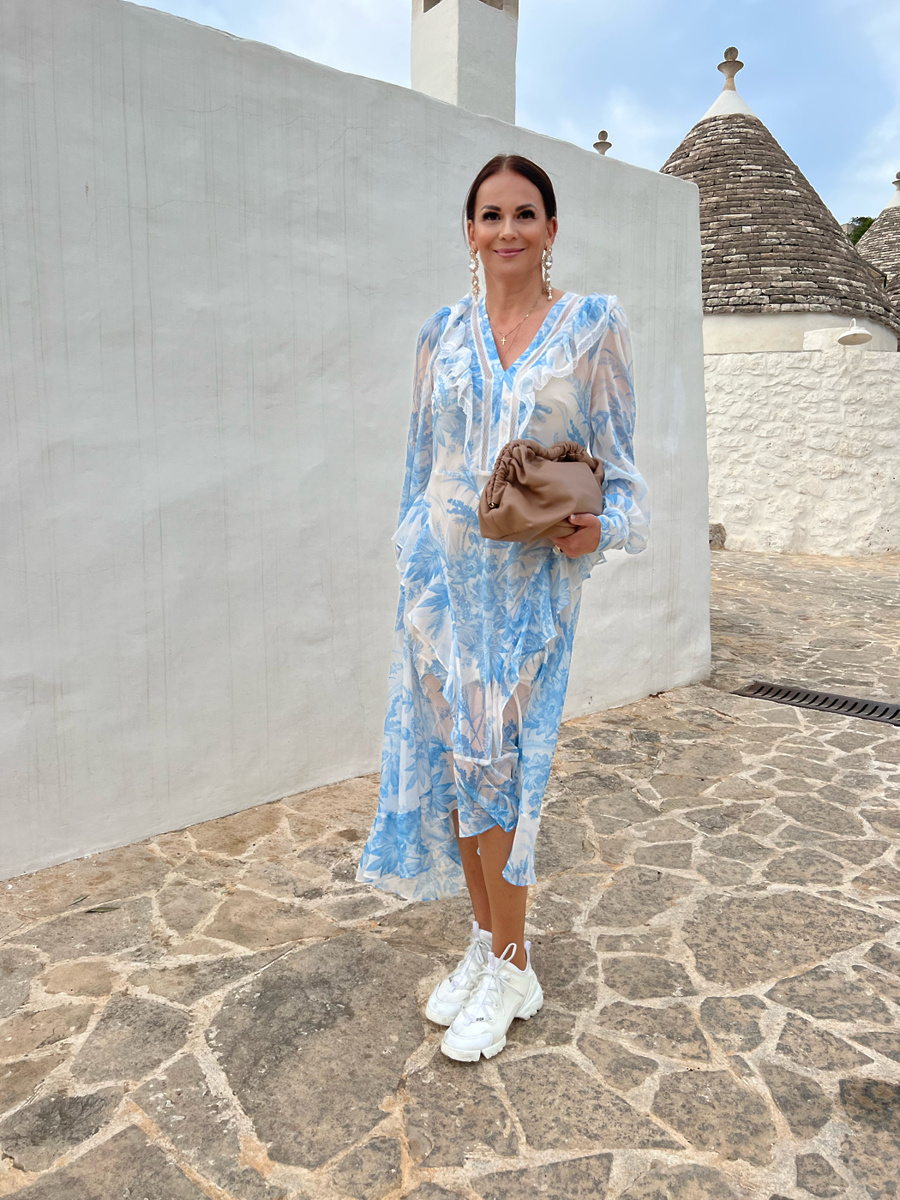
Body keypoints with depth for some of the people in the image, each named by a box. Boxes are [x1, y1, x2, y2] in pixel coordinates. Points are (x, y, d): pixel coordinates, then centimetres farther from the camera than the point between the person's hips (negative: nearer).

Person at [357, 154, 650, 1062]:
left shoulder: (591, 326, 2)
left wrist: (602, 524, -15)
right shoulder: (444, 332, 10)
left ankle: (511, 967, 15)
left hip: (531, 574, -3)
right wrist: (412, 558, 11)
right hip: (444, 567, 4)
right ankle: (486, 938, 25)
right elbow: (422, 454, 14)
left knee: (494, 755, -5)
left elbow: (618, 453, 4)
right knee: (448, 750, 5)